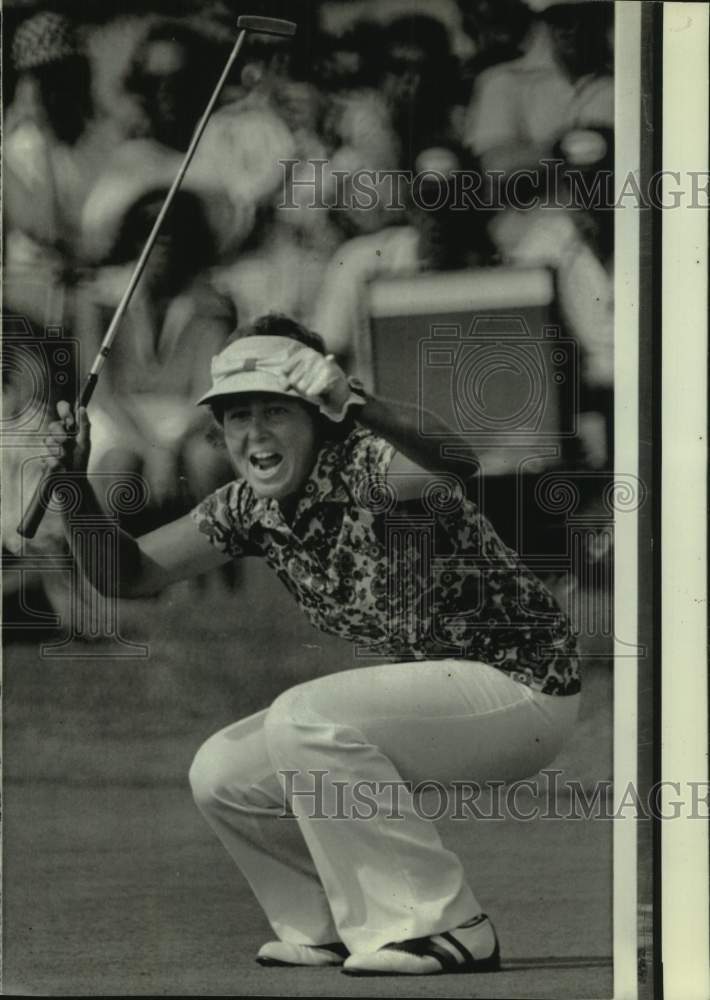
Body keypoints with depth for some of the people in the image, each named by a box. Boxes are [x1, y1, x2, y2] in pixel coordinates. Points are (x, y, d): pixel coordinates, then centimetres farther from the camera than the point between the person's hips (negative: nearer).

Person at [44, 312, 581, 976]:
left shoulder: (364, 466, -24)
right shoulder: (251, 507, 0)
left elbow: (458, 460, -47)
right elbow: (128, 574, 7)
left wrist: (357, 406, -59)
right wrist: (77, 490, -9)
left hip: (525, 688, -8)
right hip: (441, 697, 8)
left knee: (303, 720, -28)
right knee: (221, 774, 0)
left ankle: (446, 929, -19)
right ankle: (336, 926, 19)